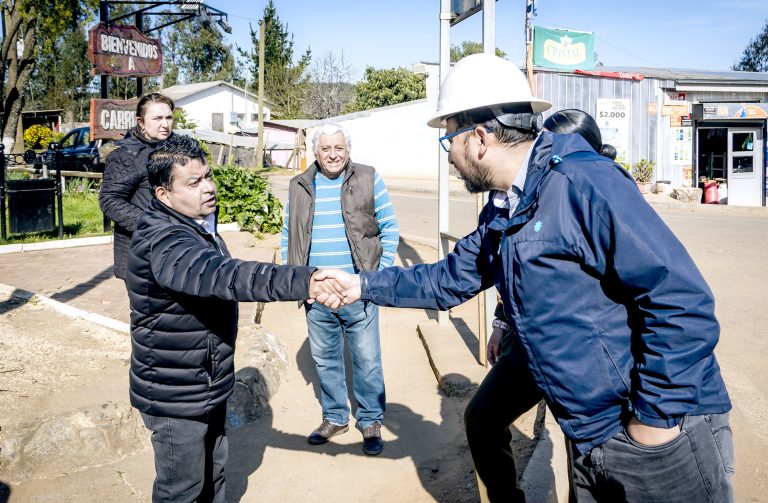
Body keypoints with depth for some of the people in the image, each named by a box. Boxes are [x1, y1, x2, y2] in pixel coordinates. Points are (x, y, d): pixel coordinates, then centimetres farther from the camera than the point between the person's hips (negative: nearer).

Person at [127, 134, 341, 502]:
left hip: (209, 385, 9)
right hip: (176, 395, -8)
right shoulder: (162, 241, -29)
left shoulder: (198, 224, 4)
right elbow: (225, 276, -46)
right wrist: (303, 282, -56)